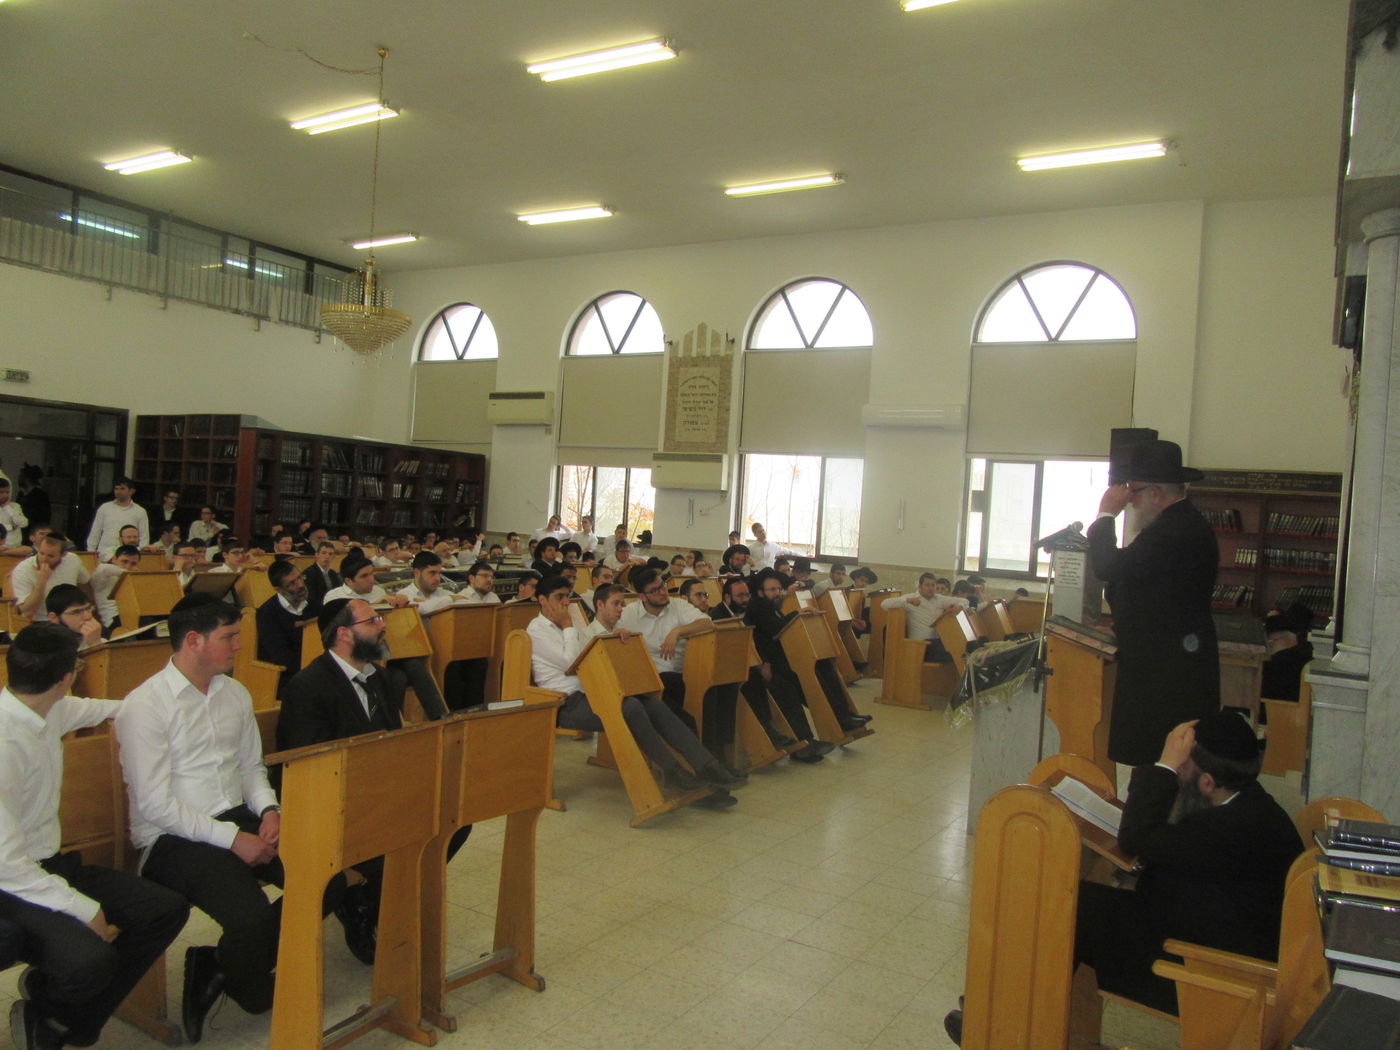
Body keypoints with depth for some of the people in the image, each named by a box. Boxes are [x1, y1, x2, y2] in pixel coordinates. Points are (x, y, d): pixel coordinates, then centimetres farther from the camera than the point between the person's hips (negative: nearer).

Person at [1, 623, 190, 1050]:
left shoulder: (51, 711, 0)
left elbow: (87, 709, 28)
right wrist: (84, 909, -20)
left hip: (49, 865, 9)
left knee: (168, 909, -2)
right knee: (90, 959, -31)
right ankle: (45, 1014, 6)